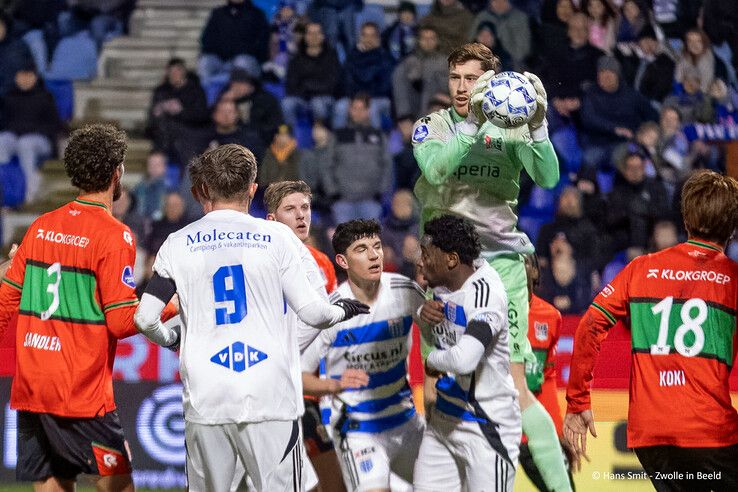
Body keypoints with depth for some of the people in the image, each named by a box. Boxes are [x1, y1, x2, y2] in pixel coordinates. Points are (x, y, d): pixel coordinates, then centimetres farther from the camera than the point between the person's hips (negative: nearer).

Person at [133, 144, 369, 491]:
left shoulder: (178, 245, 4)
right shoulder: (276, 237, 1)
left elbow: (145, 319, 1)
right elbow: (312, 313, -2)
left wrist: (171, 339, 23)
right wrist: (343, 310, 21)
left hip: (206, 400, 1)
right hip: (270, 398, -1)